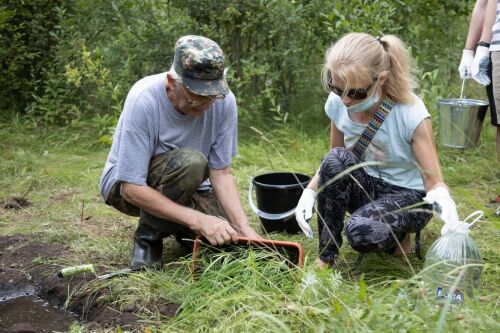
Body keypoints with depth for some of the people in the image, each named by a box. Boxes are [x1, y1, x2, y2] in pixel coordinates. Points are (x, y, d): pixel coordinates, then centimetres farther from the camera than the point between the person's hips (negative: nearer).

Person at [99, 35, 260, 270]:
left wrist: (244, 227, -26)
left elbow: (221, 172, -12)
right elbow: (132, 189, -31)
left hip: (187, 188, 5)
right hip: (125, 184, -4)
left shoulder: (224, 100, -19)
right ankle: (149, 233, -9)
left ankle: (178, 229, 14)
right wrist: (198, 219, -38)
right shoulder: (143, 100, -31)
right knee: (191, 161, -34)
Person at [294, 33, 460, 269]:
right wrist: (310, 191, -17)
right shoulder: (337, 103, -13)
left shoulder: (411, 114, -26)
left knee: (362, 233, -36)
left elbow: (433, 181, -20)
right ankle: (326, 256, -15)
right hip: (366, 188, 4)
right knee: (336, 160, -31)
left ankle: (397, 235, 2)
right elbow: (333, 162, 2)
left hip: (407, 195, -4)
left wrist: (442, 197, -45)